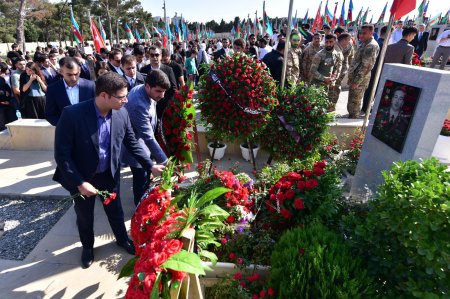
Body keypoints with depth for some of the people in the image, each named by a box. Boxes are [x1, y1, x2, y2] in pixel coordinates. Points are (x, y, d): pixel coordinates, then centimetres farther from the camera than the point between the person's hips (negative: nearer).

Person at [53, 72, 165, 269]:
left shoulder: (122, 113, -15)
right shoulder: (72, 114, -27)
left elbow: (132, 143, -2)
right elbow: (62, 154, -21)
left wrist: (150, 166, -8)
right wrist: (79, 182, -23)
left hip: (110, 174, 3)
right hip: (81, 177, -2)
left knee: (115, 210, 21)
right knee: (84, 216, 21)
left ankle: (122, 239, 49)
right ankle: (87, 246, 50)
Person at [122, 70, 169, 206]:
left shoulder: (142, 89, -7)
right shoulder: (139, 105, -36)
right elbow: (148, 137, -34)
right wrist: (164, 160, -31)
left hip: (141, 141, 9)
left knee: (145, 176, 25)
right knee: (141, 180, 8)